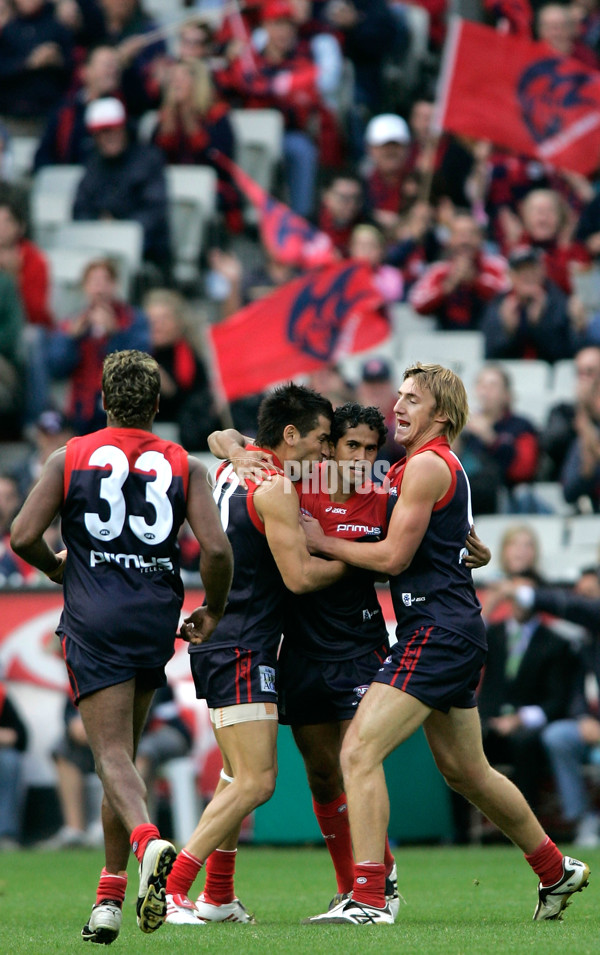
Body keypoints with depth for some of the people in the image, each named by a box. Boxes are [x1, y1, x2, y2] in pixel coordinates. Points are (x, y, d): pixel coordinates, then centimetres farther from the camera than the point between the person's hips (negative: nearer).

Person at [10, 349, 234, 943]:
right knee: (123, 752, 15)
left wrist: (58, 569, 17)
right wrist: (212, 612, 12)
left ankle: (148, 841, -39)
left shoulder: (70, 458, 3)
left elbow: (23, 536, -4)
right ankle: (109, 900, 14)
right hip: (156, 620, 3)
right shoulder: (184, 466, 5)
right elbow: (216, 548, -6)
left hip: (94, 620, -3)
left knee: (113, 754, -8)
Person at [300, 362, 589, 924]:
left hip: (437, 632, -11)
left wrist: (323, 542, -6)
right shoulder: (411, 467, 19)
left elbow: (394, 556, -15)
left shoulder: (427, 465, -11)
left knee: (359, 751, -16)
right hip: (455, 633, 11)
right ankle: (556, 871, 34)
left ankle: (368, 899, -21)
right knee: (465, 772, 21)